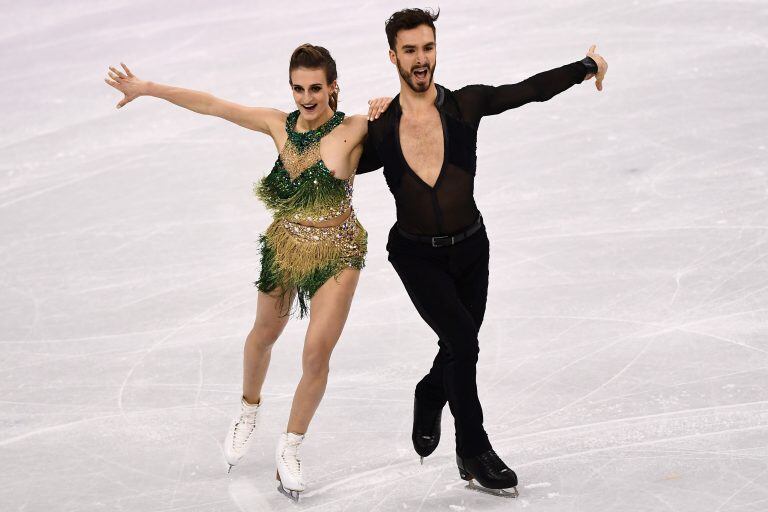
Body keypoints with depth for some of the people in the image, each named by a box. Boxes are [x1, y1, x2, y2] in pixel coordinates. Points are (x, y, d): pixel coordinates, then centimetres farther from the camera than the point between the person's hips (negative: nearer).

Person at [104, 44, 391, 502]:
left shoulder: (352, 131, -19)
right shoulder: (280, 125, -10)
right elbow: (213, 105, -5)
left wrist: (382, 109, -39)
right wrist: (148, 88, -3)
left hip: (336, 256, -3)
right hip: (285, 245, 3)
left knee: (317, 355, -7)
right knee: (265, 334, 21)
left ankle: (291, 446, 15)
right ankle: (249, 412, 50)